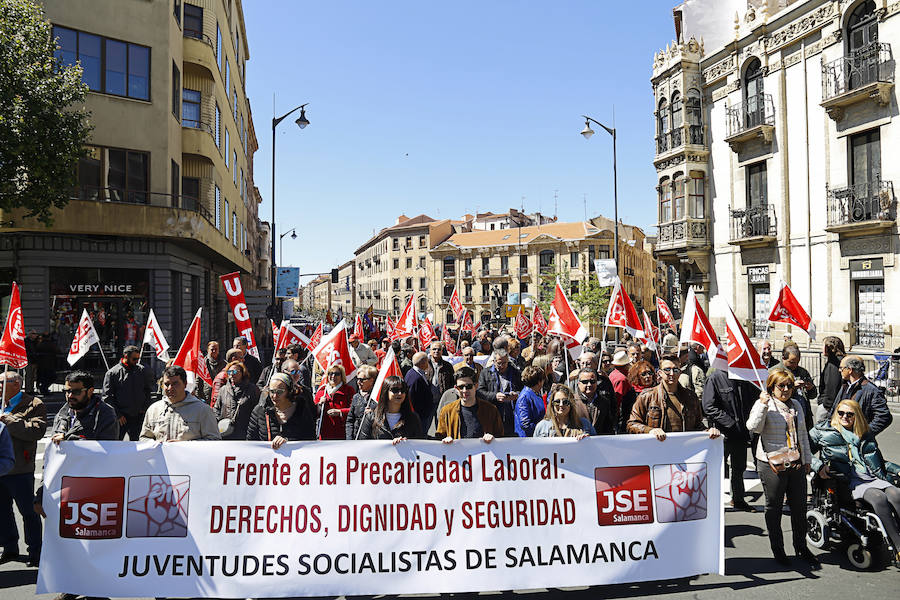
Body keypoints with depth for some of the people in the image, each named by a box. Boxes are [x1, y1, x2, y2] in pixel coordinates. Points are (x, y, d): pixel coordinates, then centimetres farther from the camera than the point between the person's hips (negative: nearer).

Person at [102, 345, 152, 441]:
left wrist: (145, 408, 3)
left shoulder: (142, 370, 7)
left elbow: (149, 390, 15)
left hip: (138, 416, 3)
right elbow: (107, 397, -3)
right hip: (121, 418, -3)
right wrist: (118, 414, -8)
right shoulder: (112, 373, -3)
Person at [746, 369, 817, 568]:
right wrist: (763, 405, -26)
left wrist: (807, 459, 21)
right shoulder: (763, 404, -6)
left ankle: (801, 547, 29)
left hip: (796, 463, 6)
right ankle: (777, 550, 19)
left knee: (800, 506, 12)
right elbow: (753, 427, -22)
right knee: (774, 507, 6)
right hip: (772, 464, -5)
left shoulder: (796, 405, 13)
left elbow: (802, 433, 21)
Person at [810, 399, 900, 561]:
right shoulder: (822, 431, 12)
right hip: (848, 482, -4)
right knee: (879, 498, -32)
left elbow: (879, 462, 32)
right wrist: (818, 465, -3)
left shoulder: (866, 435, 25)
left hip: (874, 479, 4)